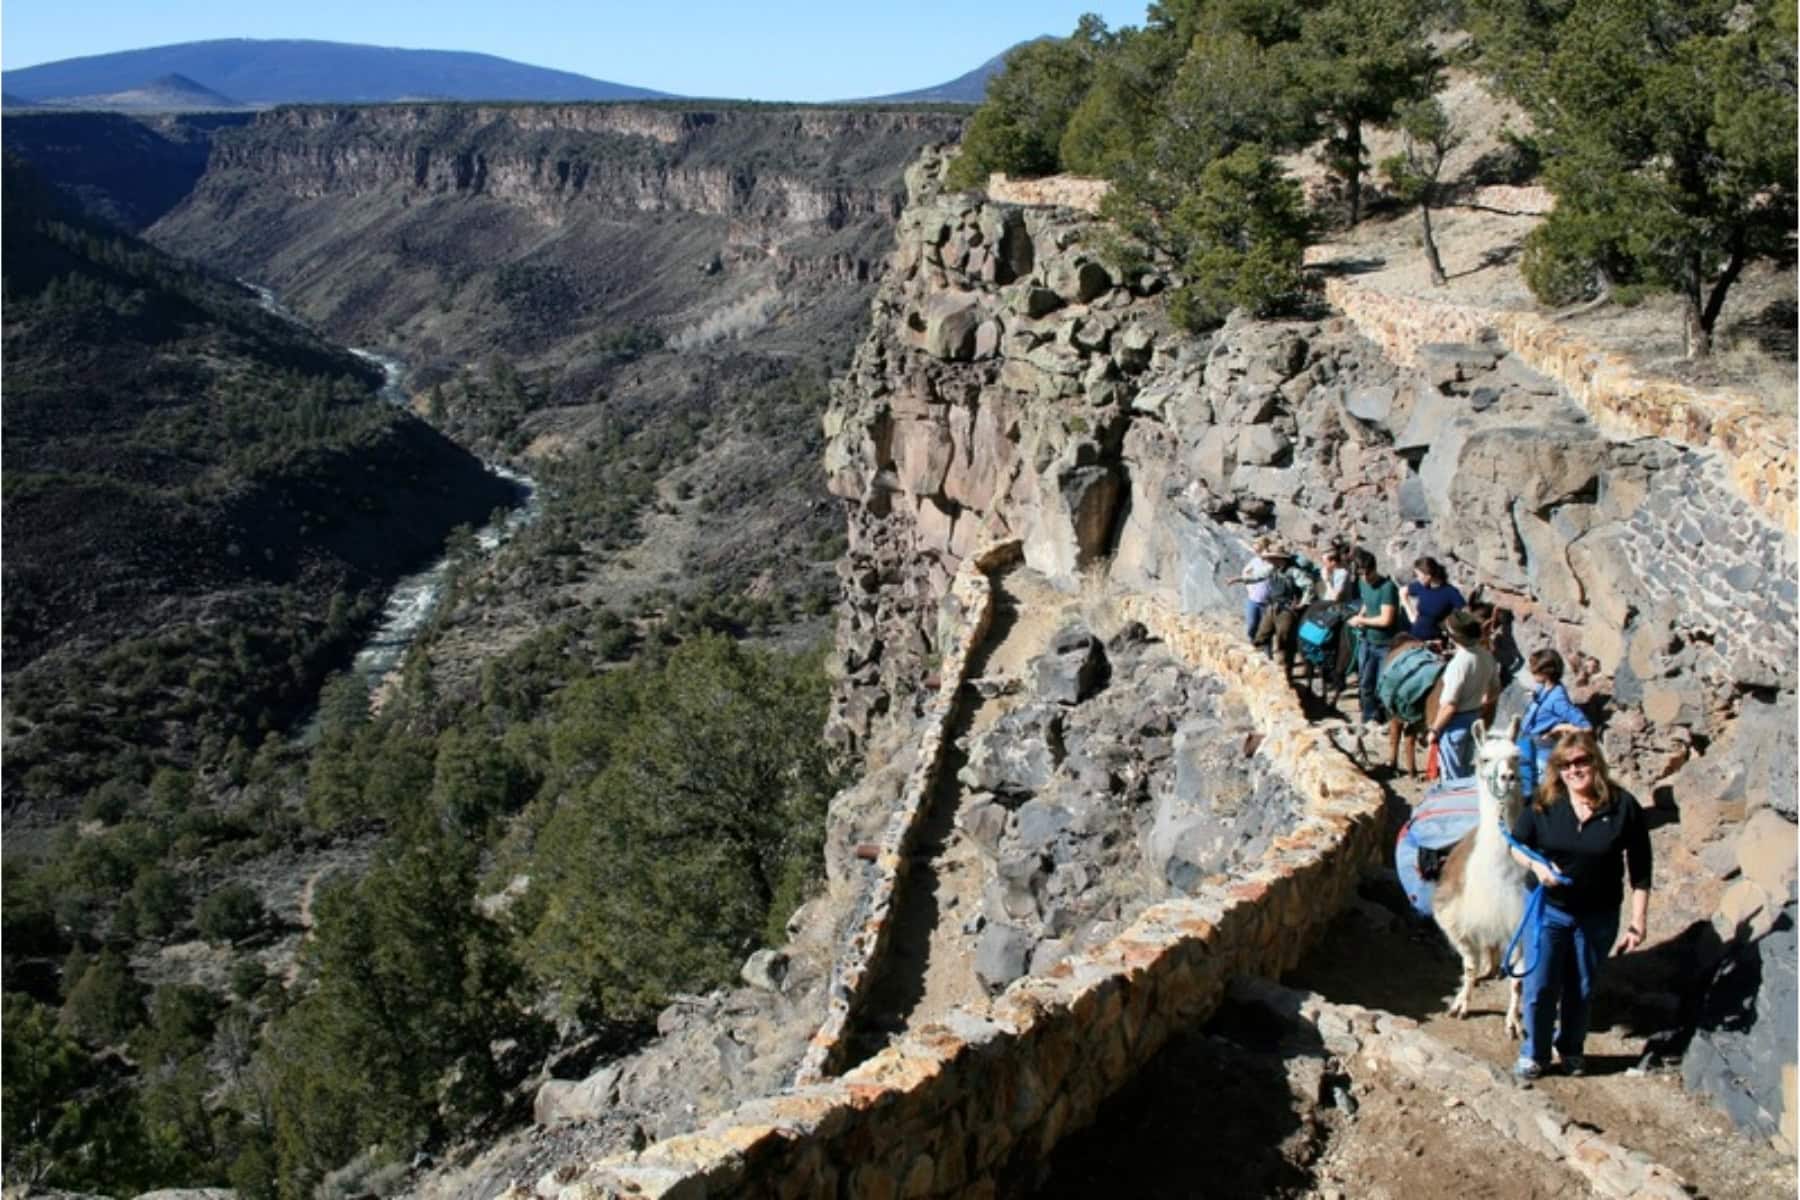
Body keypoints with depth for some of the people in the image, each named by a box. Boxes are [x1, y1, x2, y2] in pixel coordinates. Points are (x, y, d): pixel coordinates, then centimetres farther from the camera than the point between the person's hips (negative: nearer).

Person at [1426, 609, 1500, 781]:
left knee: (1452, 776, 7)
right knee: (1468, 770, 23)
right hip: (1475, 718, 8)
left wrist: (1434, 730, -13)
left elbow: (1450, 705, -23)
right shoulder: (1487, 656, -4)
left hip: (1456, 722, -8)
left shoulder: (1459, 663, -27)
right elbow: (1494, 690, 10)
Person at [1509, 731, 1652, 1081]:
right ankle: (1534, 1052, 25)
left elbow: (1640, 871, -8)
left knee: (1582, 990, 16)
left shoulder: (1623, 806, -13)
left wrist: (1638, 922, -9)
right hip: (1549, 910, 0)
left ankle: (1571, 1049, 39)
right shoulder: (1544, 804, -10)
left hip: (1598, 917, 0)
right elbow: (1516, 843, 3)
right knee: (1539, 988, 4)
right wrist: (1536, 865, -19)